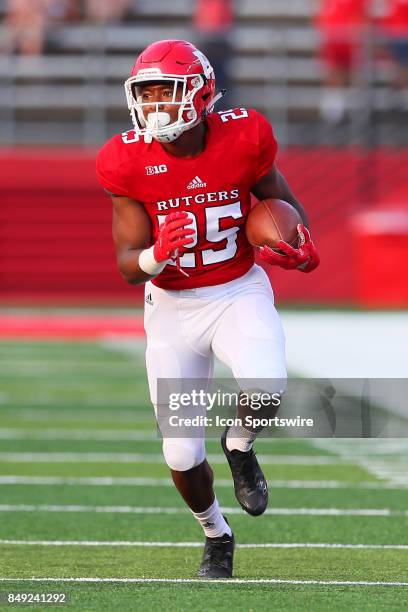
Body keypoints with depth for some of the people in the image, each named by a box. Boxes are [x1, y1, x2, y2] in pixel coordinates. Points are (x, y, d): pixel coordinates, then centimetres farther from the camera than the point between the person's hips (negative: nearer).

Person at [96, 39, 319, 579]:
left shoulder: (242, 139, -15)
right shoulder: (128, 162, -14)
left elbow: (282, 201, 6)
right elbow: (128, 264, -11)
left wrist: (298, 248, -15)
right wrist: (156, 256, -35)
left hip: (240, 292, -1)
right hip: (173, 305, 1)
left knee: (266, 387, -33)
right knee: (181, 454, 1)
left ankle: (240, 446, 4)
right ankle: (216, 536, 32)